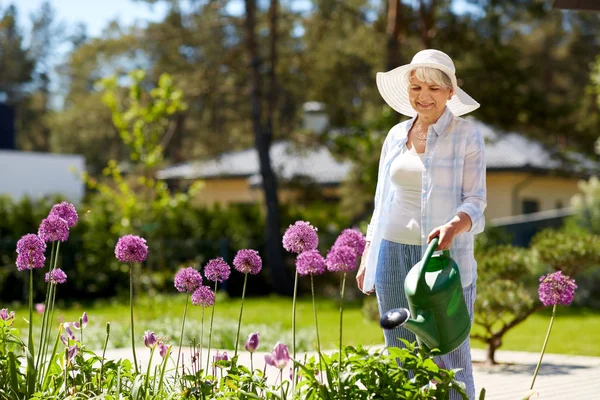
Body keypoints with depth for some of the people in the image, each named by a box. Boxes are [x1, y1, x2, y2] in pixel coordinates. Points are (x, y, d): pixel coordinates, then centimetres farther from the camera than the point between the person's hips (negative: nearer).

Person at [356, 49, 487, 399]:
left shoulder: (466, 135, -1)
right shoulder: (396, 136, 13)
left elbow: (475, 200, -6)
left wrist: (453, 227, -27)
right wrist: (367, 256, 14)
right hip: (393, 253, 5)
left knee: (449, 360, -7)